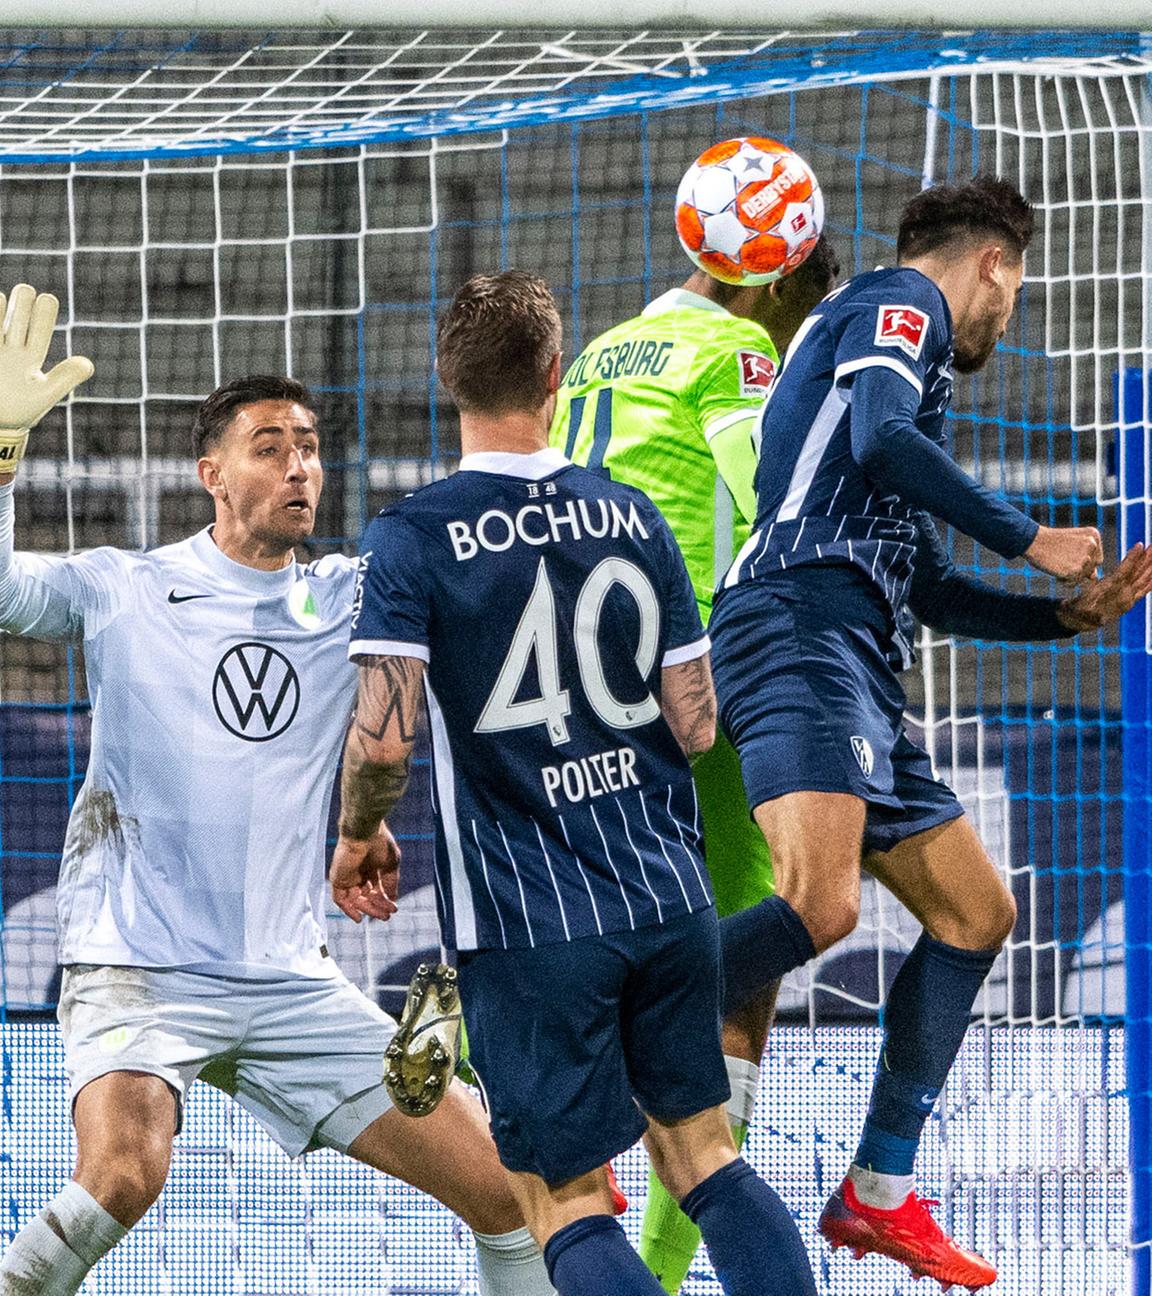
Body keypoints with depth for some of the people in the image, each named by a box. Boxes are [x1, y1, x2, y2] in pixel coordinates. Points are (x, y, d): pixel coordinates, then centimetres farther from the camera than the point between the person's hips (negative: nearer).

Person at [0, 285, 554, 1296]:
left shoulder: (354, 600, 9)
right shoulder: (126, 592, 1)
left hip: (293, 983, 4)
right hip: (137, 970, -4)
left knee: (500, 1181, -2)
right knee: (123, 1175, -32)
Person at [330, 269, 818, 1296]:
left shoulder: (412, 539, -9)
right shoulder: (633, 519, 4)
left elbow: (382, 740, -17)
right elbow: (695, 725, 5)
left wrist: (356, 838, 3)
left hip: (530, 926, -4)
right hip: (671, 901, 4)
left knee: (567, 1201, 4)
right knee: (700, 1150, 17)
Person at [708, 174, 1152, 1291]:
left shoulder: (897, 345, 34)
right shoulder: (899, 303, 5)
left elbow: (930, 594, 39)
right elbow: (879, 438, -16)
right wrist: (1028, 537, -8)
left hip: (857, 673, 10)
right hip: (801, 626, -10)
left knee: (975, 910, 12)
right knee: (819, 905, -29)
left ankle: (880, 1194, 13)